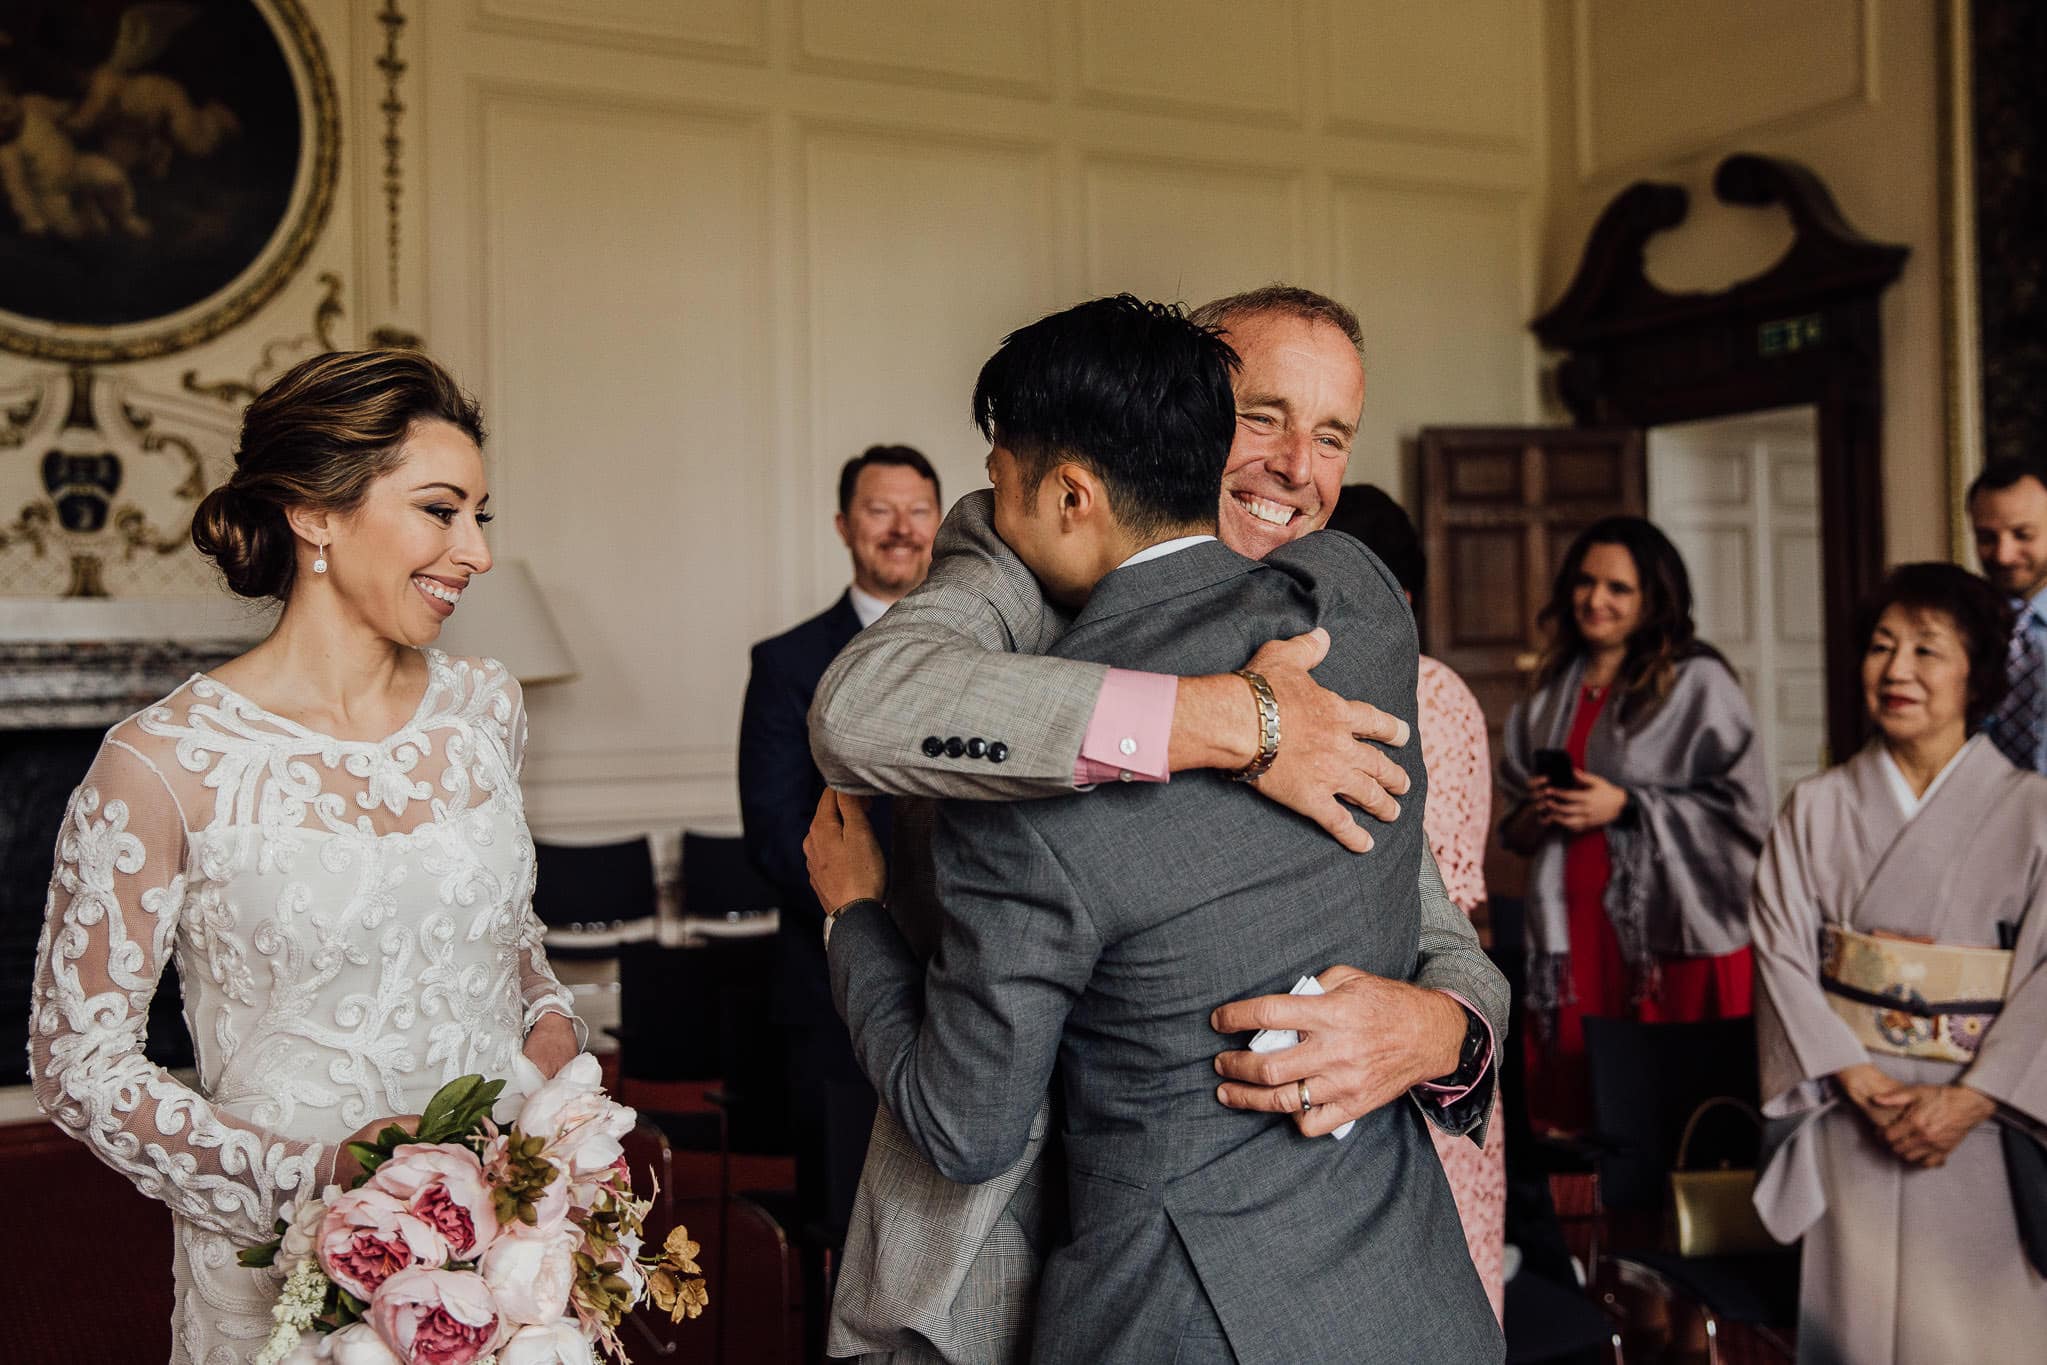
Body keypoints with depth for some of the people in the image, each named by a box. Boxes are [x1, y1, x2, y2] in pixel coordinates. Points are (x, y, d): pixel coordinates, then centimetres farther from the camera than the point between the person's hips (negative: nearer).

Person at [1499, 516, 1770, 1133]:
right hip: (1573, 935, 5)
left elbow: (1746, 806, -8)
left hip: (1672, 927, -4)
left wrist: (1626, 806, -12)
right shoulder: (1550, 696, 16)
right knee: (1578, 1111, 2)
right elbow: (1513, 827, 22)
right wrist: (1536, 816, 0)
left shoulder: (1697, 683, -1)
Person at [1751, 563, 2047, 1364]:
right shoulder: (1816, 808, 4)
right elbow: (1781, 953, -1)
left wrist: (1969, 1101, -15)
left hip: (1982, 1124, -1)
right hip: (1848, 1117, 1)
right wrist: (1860, 1082, -12)